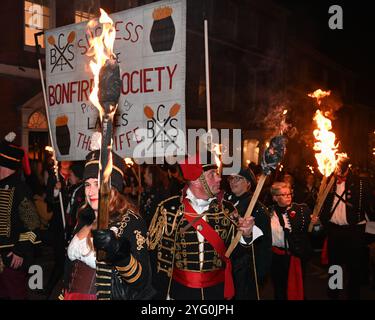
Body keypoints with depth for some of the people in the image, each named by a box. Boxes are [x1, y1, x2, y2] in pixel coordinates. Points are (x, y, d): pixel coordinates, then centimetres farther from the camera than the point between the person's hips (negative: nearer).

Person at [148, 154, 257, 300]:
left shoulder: (227, 209, -3)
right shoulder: (169, 209, -11)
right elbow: (154, 250, -6)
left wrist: (246, 234, -18)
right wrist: (162, 294, -7)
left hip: (218, 288, 3)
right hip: (180, 289, -2)